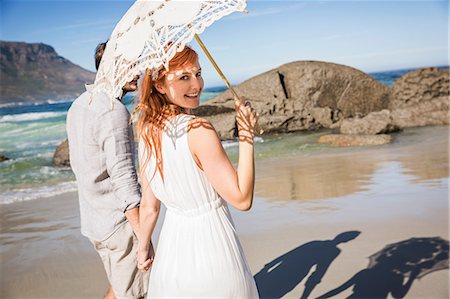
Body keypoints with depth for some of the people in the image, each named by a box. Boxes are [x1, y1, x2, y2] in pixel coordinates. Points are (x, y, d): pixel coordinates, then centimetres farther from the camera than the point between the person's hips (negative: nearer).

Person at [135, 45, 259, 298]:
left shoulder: (146, 132, -1)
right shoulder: (199, 130, -22)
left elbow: (149, 207, 6)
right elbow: (242, 199, -20)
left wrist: (143, 248, 21)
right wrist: (247, 135, -18)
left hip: (171, 249, 6)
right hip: (211, 247, -6)